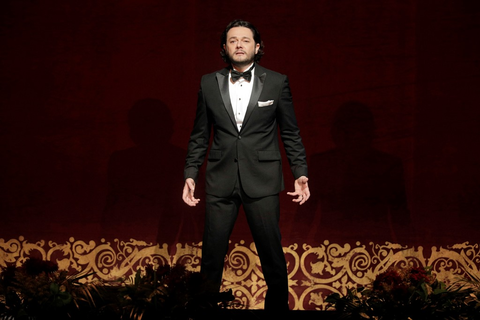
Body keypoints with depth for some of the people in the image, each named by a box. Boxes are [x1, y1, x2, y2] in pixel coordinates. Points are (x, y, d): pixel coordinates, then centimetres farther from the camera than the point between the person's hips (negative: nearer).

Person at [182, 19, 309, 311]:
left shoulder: (277, 82, 3)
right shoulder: (209, 84, 7)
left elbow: (291, 134, 6)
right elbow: (200, 136, 11)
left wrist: (301, 174, -1)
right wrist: (190, 175, 4)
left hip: (262, 181, -1)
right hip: (220, 181, 1)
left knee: (272, 254, 3)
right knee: (211, 255, 3)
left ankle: (278, 305, 19)